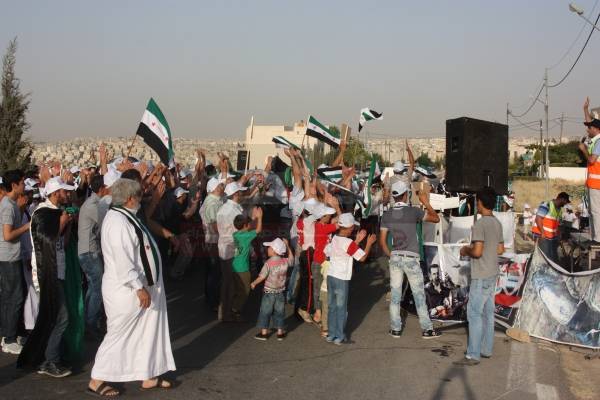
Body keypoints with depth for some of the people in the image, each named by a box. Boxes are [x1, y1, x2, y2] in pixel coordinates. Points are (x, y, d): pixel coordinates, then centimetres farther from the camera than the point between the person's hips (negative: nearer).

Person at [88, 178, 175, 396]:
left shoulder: (124, 216, 8)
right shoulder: (117, 222, -23)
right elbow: (123, 261, -27)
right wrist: (139, 287, -25)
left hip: (142, 286, 10)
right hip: (127, 291, -10)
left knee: (148, 330, 16)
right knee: (119, 335, 2)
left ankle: (149, 376, 27)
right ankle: (97, 380, 16)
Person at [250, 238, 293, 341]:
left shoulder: (268, 263, -18)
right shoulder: (285, 262, -5)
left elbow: (262, 277, -16)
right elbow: (291, 258, 18)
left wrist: (254, 283, 0)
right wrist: (287, 246, 19)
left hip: (269, 292, -4)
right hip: (280, 292, 4)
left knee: (265, 312, 8)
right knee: (279, 312, 13)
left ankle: (264, 332, 13)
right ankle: (280, 332, 18)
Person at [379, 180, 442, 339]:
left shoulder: (387, 214, 1)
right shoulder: (413, 211, -10)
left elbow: (382, 241, 3)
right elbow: (436, 218, -1)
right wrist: (426, 202, 7)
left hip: (395, 258, 4)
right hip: (411, 258, -4)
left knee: (395, 295, 8)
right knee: (419, 295, 4)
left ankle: (395, 329, 13)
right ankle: (427, 329, 10)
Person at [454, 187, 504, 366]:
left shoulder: (480, 224, -18)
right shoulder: (497, 223, 9)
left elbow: (477, 252, -24)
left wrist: (466, 251, -4)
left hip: (481, 276, -9)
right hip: (492, 274, 9)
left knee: (474, 313, -6)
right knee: (487, 312, 13)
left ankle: (473, 355, -4)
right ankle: (486, 349, 21)